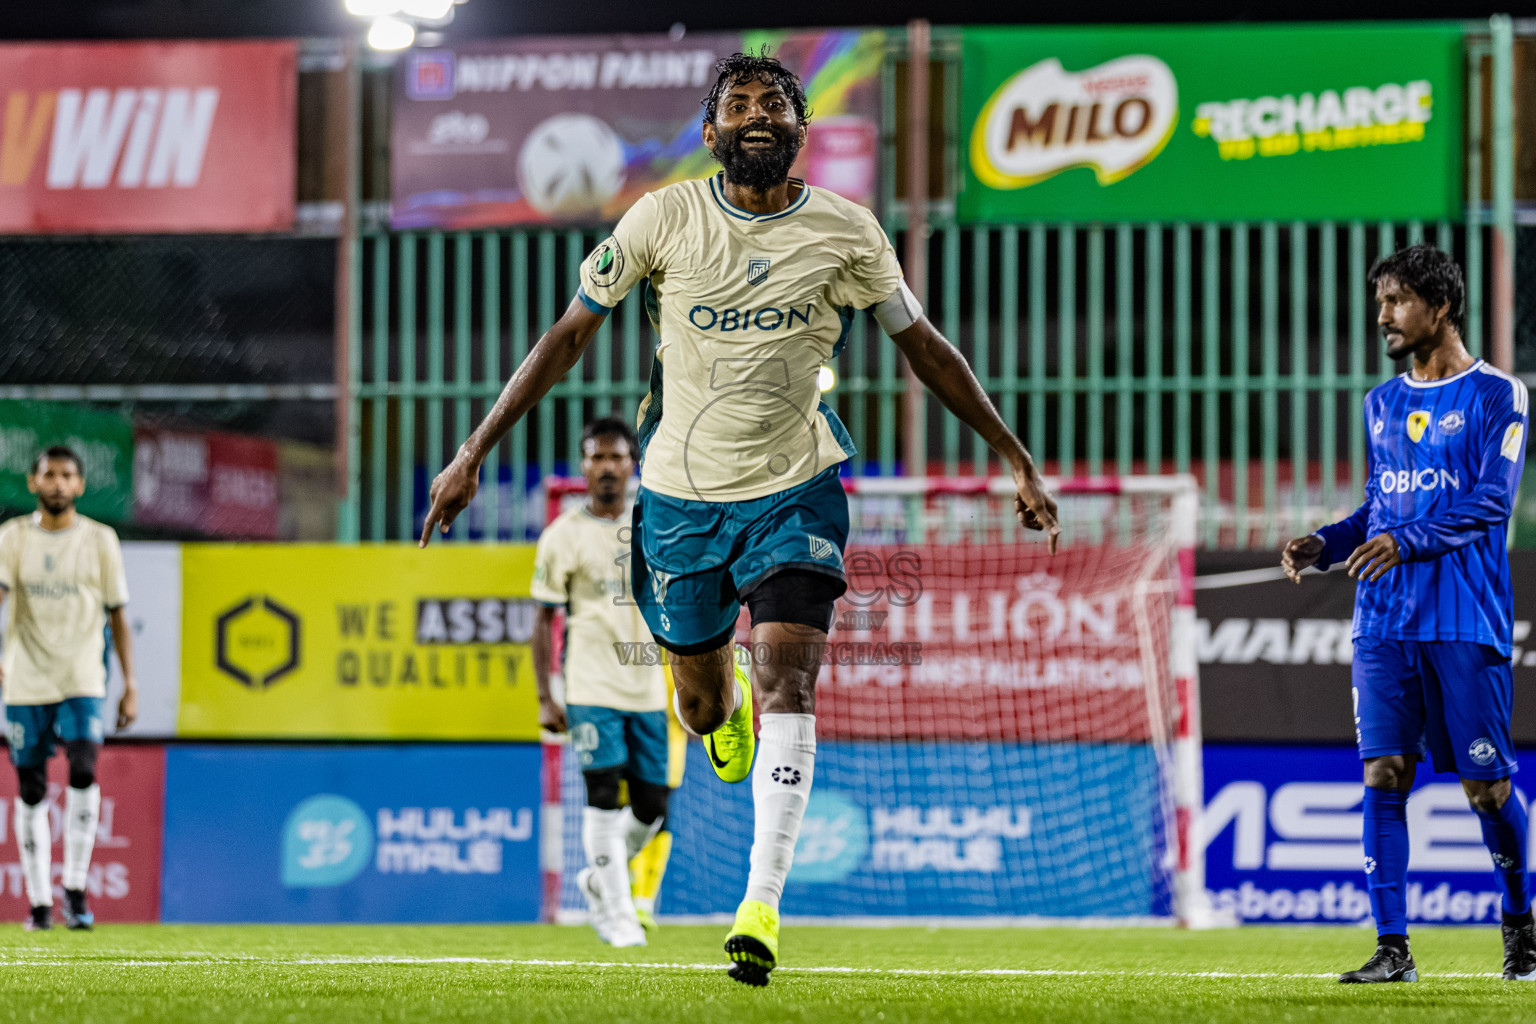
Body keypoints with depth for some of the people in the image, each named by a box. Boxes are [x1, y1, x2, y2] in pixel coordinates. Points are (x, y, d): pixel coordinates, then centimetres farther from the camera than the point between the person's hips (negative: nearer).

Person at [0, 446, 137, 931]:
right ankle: (39, 900, 13)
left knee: (84, 770, -20)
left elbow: (117, 616, 8)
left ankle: (75, 886, -12)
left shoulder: (100, 540, 4)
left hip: (82, 678, -1)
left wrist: (130, 685, 4)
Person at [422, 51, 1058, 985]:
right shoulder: (664, 218, -7)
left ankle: (763, 906, -20)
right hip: (680, 496, 1)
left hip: (796, 491, -1)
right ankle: (728, 709, 51)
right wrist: (474, 454, -3)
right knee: (704, 706, 10)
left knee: (787, 680, -19)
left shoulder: (847, 232, -6)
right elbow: (570, 334, -1)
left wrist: (1017, 461, 8)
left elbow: (923, 346, 7)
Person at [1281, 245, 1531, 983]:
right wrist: (1324, 546, 4)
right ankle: (1392, 948, -6)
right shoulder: (1382, 404, 16)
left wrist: (1409, 540, -23)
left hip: (1466, 621, -5)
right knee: (1384, 774, -5)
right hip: (1384, 622, 5)